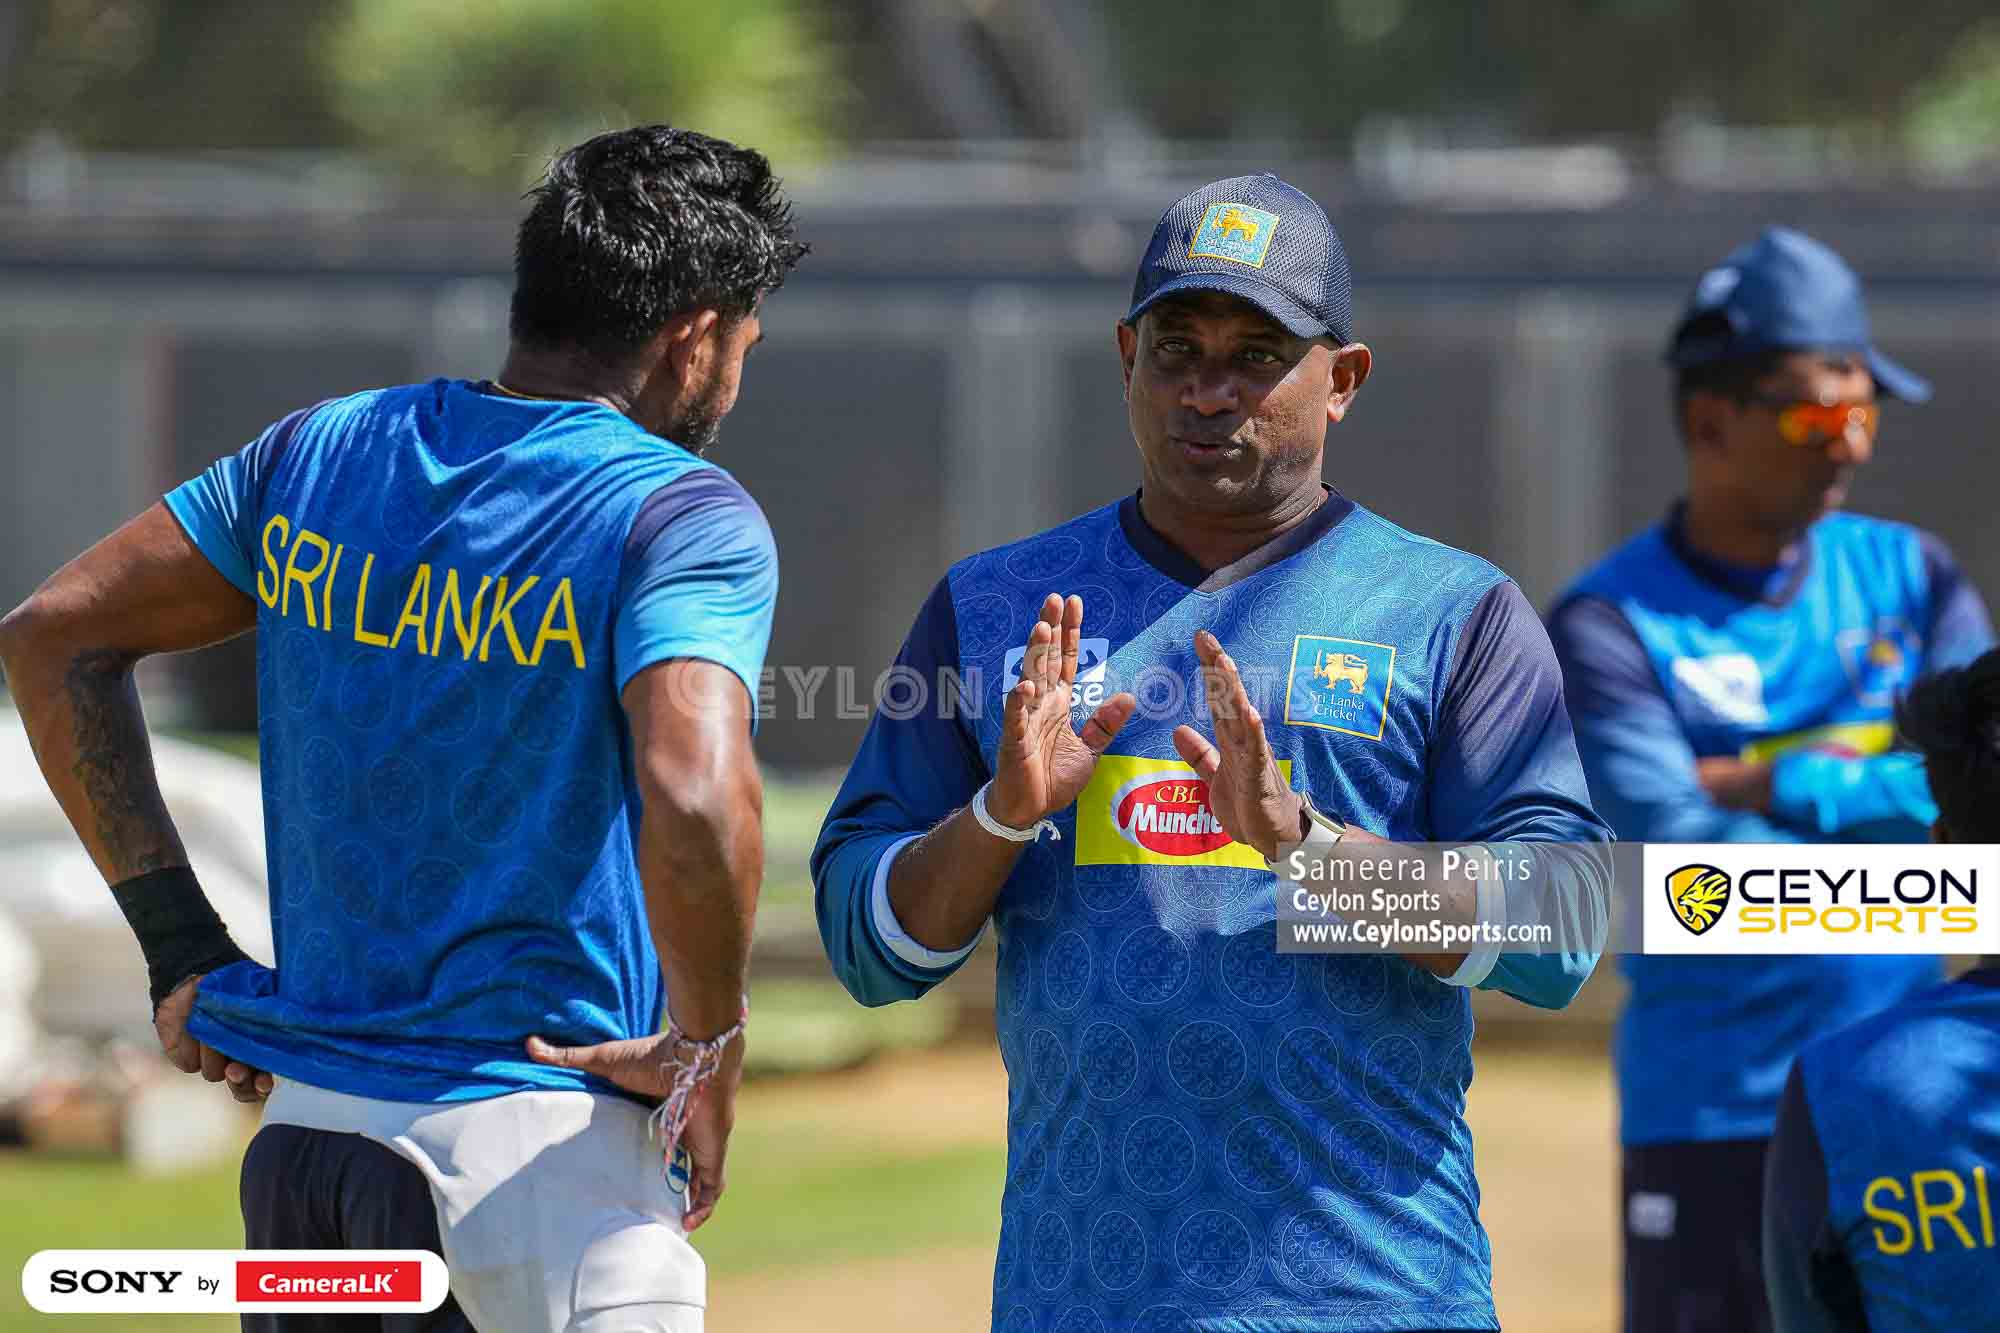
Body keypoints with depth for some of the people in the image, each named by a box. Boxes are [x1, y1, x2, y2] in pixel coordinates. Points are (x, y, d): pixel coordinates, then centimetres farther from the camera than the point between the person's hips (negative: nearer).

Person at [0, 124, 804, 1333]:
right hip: (535, 1149, -7)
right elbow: (696, 798, -28)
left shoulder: (321, 451, 9)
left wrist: (180, 940, 13)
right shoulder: (684, 516, -11)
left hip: (302, 1134, 7)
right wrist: (707, 1048, -11)